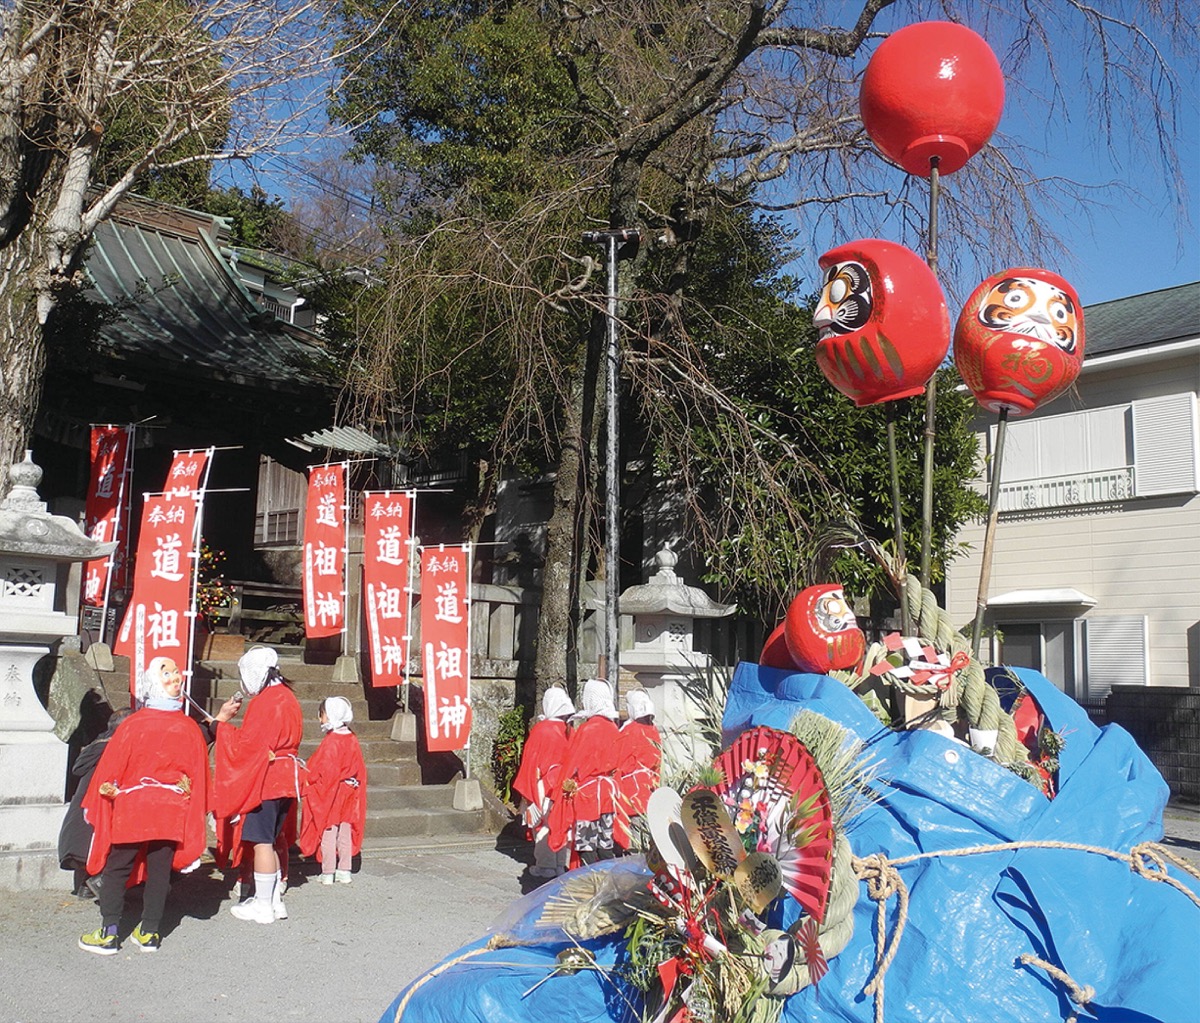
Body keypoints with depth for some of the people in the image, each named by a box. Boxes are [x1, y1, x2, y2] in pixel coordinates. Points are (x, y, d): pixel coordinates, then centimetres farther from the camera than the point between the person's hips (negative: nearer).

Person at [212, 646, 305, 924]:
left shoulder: (264, 702, -15)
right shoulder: (287, 697, 14)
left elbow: (244, 746, -15)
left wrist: (223, 720, -5)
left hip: (263, 782, -9)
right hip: (285, 779, 9)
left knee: (262, 841, -3)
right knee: (269, 841, 16)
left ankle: (263, 906, 2)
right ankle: (275, 900, 19)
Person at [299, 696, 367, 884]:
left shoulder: (331, 741, -18)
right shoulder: (352, 739, 4)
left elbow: (324, 770, -18)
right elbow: (359, 768, 10)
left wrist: (310, 778, -4)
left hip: (330, 793, -7)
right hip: (349, 794, 7)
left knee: (328, 834, 1)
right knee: (345, 833, 12)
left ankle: (328, 873, 5)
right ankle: (344, 872, 17)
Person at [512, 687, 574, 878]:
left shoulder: (540, 730, -13)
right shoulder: (568, 731, -2)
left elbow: (531, 760, -7)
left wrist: (527, 788, 2)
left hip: (544, 786, -4)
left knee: (543, 824, 4)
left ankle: (546, 865, 7)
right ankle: (561, 864, 15)